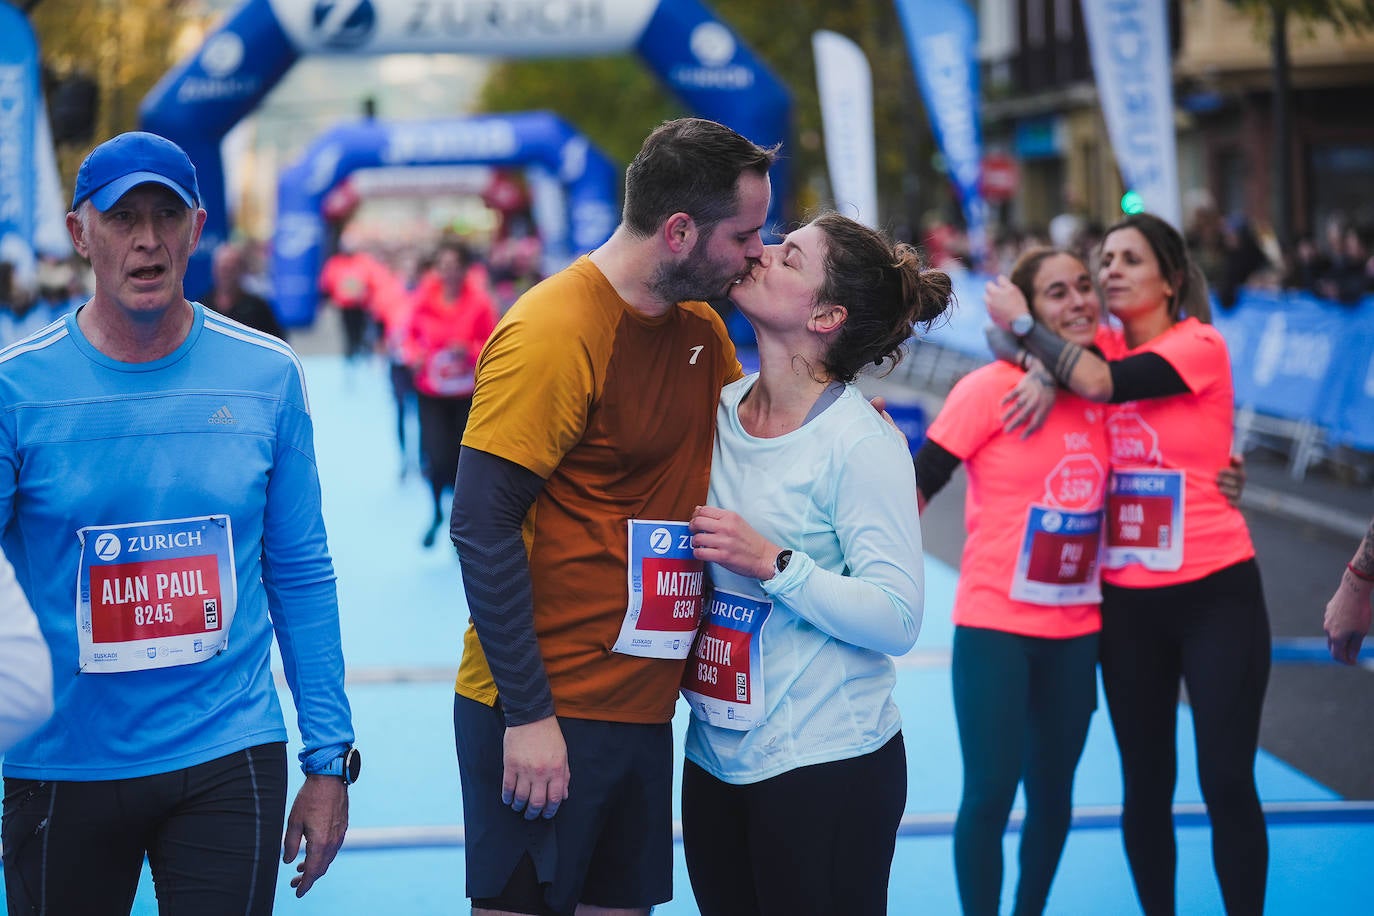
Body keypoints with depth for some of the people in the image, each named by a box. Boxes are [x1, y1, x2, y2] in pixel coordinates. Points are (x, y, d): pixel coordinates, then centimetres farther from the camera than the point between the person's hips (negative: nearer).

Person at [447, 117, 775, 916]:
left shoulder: (702, 327, 10)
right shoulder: (551, 333, -16)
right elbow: (483, 527, -18)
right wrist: (527, 715, -20)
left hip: (644, 704, 8)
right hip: (542, 715, -8)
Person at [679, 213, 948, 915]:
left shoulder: (861, 443, -13)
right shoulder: (719, 410, 5)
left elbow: (897, 619, -18)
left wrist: (773, 563, -23)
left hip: (827, 767, -6)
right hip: (715, 755, 6)